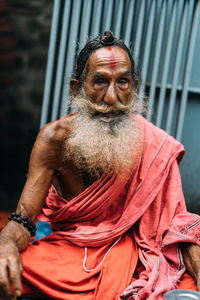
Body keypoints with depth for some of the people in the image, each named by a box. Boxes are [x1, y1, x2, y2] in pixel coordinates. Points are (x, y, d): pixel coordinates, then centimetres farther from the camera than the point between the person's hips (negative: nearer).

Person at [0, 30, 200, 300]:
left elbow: (176, 220, -8)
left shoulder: (155, 144, -11)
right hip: (66, 246, 1)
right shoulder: (55, 138, -10)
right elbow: (23, 219, -14)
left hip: (125, 247, 0)